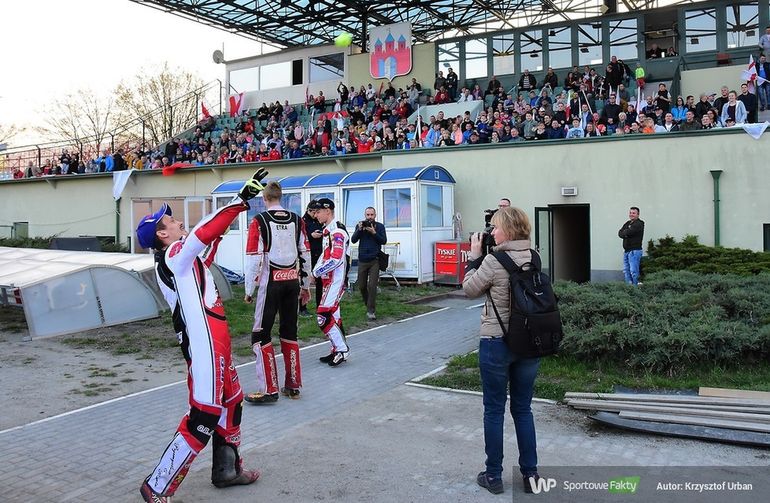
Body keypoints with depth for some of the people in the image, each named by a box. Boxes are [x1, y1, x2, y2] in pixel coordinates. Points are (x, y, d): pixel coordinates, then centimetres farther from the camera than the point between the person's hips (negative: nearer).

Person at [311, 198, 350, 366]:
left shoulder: (337, 232, -17)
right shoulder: (328, 230, 16)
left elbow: (336, 259, -25)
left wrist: (316, 271, -15)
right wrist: (316, 271, 7)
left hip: (336, 280, -10)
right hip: (329, 280, 10)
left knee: (324, 315, -13)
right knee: (332, 316, 14)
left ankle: (342, 350, -6)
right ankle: (337, 350, 22)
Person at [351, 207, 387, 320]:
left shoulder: (380, 226, 3)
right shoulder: (360, 225, 6)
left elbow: (384, 241, -5)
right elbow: (353, 240, -2)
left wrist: (374, 232, -16)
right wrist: (359, 230, -16)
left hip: (374, 261, -2)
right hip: (362, 260, 2)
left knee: (372, 286, -9)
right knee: (362, 286, 7)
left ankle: (371, 311, -4)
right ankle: (368, 304, 30)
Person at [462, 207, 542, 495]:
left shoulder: (493, 261, -17)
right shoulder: (536, 257, 1)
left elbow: (469, 290, -4)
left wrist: (474, 256, 2)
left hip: (496, 343, -5)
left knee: (494, 411, 8)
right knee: (523, 409, 16)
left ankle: (494, 476, 18)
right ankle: (530, 474, 22)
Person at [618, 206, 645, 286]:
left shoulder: (639, 224, -6)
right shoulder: (627, 223, 18)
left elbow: (628, 232, -18)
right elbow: (620, 233, 7)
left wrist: (623, 233, 2)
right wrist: (626, 234, -12)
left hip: (635, 250, -8)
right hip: (626, 251, 8)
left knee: (633, 271, -12)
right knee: (626, 271, 11)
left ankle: (636, 285, -8)